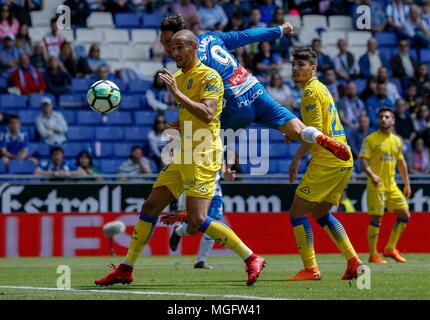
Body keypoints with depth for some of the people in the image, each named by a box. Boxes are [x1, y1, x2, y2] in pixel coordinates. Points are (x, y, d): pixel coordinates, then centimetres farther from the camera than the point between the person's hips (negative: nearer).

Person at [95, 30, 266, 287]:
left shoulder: (209, 77, -10)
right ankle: (126, 269, 17)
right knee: (151, 207, 9)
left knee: (198, 221, -17)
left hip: (202, 156, -9)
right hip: (184, 156, 9)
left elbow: (207, 114, -24)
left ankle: (252, 260, -7)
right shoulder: (179, 78, 17)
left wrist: (177, 94, -25)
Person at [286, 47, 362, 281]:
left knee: (297, 213, -5)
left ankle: (310, 269, -9)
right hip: (343, 162, 10)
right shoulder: (321, 88, 19)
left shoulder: (311, 91, -11)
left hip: (327, 162, -10)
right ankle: (354, 262, 13)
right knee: (320, 213, 19)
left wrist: (297, 157, -15)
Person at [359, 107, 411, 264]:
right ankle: (373, 255, 0)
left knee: (405, 215, 3)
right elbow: (363, 160, -11)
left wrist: (407, 184, 20)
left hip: (392, 185, 6)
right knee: (376, 218, -8)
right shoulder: (370, 139, -4)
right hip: (376, 186, -6)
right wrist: (371, 174, -28)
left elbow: (401, 162, 21)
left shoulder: (396, 140, 13)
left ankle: (390, 249, 14)